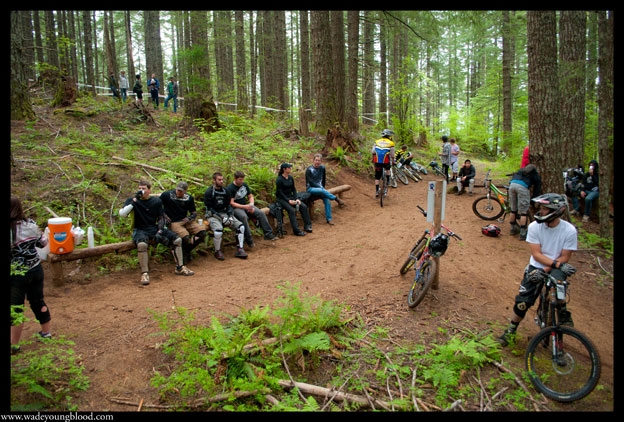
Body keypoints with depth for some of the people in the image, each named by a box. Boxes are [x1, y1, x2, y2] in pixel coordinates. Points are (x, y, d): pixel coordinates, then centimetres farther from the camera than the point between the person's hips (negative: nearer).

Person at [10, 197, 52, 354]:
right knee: (38, 301, 20)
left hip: (17, 275, -5)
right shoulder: (31, 224, -4)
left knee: (16, 309, 7)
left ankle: (14, 345, 18)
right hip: (36, 269, 5)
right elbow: (43, 243, 9)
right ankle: (46, 332, 34)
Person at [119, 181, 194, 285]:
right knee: (142, 244, -39)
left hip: (155, 228, 4)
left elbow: (161, 218, 9)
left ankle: (179, 268, -1)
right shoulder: (132, 200, 0)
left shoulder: (157, 201, 8)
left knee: (177, 240, -13)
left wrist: (159, 232, -7)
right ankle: (144, 273, -26)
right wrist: (134, 200, -21)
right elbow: (122, 214, -15)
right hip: (140, 230, -4)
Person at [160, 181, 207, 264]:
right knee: (186, 237, -32)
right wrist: (164, 215, -6)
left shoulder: (189, 198, 8)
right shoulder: (166, 195, -4)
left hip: (185, 221, 5)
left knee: (202, 232, -17)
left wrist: (189, 218, -8)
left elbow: (194, 213, 13)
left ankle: (187, 250, 5)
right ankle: (184, 254, 2)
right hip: (173, 222, -5)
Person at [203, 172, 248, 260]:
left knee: (241, 226, -14)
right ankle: (217, 251, -10)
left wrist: (230, 216, -7)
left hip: (224, 213, 5)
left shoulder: (225, 191, 10)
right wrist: (221, 218, -19)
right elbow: (209, 209, -11)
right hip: (213, 215, -5)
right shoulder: (208, 192, -6)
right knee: (218, 230, -34)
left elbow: (228, 205, 11)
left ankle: (240, 249, -6)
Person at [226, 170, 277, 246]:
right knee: (244, 217, -37)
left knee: (261, 213, -16)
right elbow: (231, 203, -15)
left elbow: (250, 197, 15)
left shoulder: (245, 185, 9)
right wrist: (244, 207, -24)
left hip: (246, 205, 6)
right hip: (236, 208, -6)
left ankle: (268, 234, -12)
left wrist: (251, 205, -7)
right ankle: (249, 240, -31)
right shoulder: (230, 188, -10)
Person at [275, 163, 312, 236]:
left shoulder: (290, 178, 7)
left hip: (290, 197, 7)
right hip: (281, 199, -6)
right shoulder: (279, 180, -13)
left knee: (303, 206, -14)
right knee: (291, 210, -30)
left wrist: (296, 199, -6)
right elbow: (280, 192, -14)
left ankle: (307, 226, -7)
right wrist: (288, 200, -22)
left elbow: (293, 189, 9)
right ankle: (296, 231, -27)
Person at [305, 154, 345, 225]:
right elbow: (311, 182, -13)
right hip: (311, 188, -5)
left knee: (327, 200, -19)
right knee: (322, 191, -37)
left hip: (320, 188, 5)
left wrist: (323, 187, 13)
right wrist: (322, 189, -14)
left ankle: (329, 219, -13)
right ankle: (336, 199, -22)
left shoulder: (322, 168, 7)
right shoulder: (309, 170, -9)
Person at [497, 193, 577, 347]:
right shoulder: (534, 226, -10)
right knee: (522, 302, -7)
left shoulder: (569, 230, -13)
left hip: (556, 269, -1)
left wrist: (546, 269, -22)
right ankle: (511, 330, 18)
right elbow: (536, 254, -12)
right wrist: (557, 264, -25)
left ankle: (563, 314, -6)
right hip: (536, 267, 1)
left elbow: (564, 258, -10)